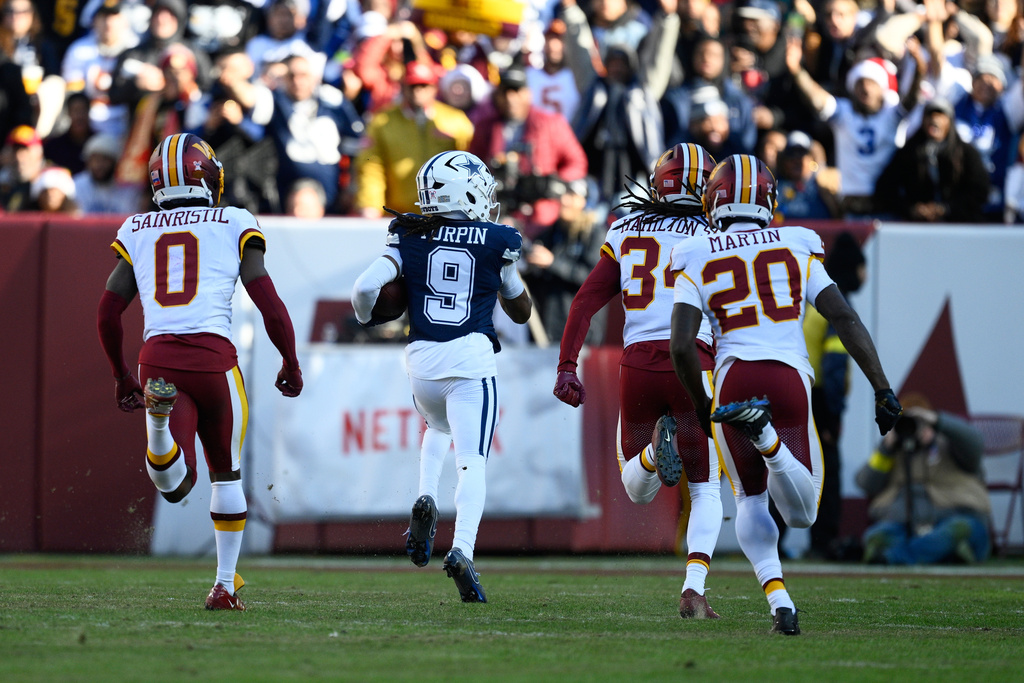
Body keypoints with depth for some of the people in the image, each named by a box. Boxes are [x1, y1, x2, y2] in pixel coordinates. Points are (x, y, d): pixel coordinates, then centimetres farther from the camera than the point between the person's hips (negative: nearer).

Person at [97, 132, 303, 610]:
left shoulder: (136, 232, 16)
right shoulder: (234, 226, 7)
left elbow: (107, 315, 17)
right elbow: (270, 306, 4)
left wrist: (122, 376, 30)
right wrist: (291, 363, 19)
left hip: (157, 357, 1)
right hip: (214, 356, -1)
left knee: (175, 484, -10)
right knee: (226, 474, 19)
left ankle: (158, 410, -38)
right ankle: (225, 585, 21)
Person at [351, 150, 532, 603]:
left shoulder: (410, 236, 3)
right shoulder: (496, 241, 1)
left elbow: (366, 287, -6)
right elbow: (521, 311, 14)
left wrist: (368, 318, 16)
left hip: (422, 361, 3)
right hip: (472, 360, -3)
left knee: (439, 429, 33)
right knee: (471, 462, -7)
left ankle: (426, 501, 8)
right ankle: (462, 550, -29)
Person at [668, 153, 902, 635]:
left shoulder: (698, 263, 8)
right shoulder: (797, 250, 12)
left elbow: (681, 346, -1)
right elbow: (845, 319, 3)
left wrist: (700, 405, 15)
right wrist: (882, 389, 4)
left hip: (733, 379, 0)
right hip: (790, 378, 0)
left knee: (750, 500, 20)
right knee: (801, 513, 5)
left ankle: (779, 600, -4)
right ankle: (766, 435, -27)